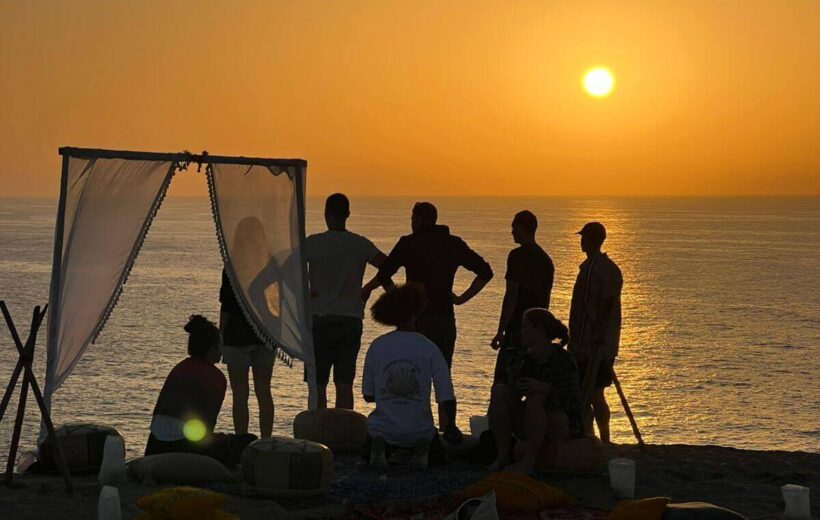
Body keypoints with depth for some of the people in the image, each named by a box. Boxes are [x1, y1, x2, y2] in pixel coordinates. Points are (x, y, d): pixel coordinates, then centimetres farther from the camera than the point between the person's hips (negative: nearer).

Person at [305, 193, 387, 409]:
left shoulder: (313, 243, -6)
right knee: (345, 385, 6)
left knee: (318, 385, 4)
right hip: (351, 319, 2)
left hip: (320, 320, -2)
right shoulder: (361, 244, 2)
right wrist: (368, 288, 8)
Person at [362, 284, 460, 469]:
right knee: (437, 457, 30)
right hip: (420, 429, 0)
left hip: (383, 427, 0)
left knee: (369, 455, 31)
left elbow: (368, 395, 2)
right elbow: (446, 395, -9)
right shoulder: (429, 348, -8)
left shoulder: (377, 346, -5)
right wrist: (451, 426, 4)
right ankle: (422, 448, -6)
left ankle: (379, 447, -6)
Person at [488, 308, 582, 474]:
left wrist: (545, 388, -40)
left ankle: (528, 461, -30)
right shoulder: (526, 359, 4)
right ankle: (503, 455, -17)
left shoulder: (563, 360, -15)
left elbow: (570, 401, -25)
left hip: (563, 427, -6)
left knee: (535, 398, -34)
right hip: (532, 428, 6)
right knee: (500, 390, -13)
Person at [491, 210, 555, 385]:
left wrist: (501, 331, -14)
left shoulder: (518, 256, -10)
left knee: (503, 380, -9)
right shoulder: (546, 259, 15)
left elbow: (511, 296, -15)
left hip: (517, 327, -8)